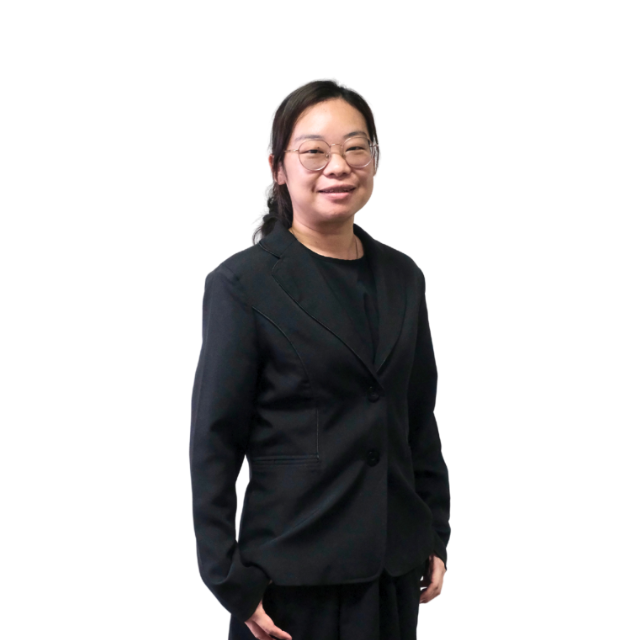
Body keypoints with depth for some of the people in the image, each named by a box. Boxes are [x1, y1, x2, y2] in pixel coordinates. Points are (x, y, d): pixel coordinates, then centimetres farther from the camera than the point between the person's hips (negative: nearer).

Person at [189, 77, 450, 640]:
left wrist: (437, 539, 11)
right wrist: (232, 582, -11)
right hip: (295, 570, -4)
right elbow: (213, 443, -8)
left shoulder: (404, 278, 8)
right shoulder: (242, 283, -7)